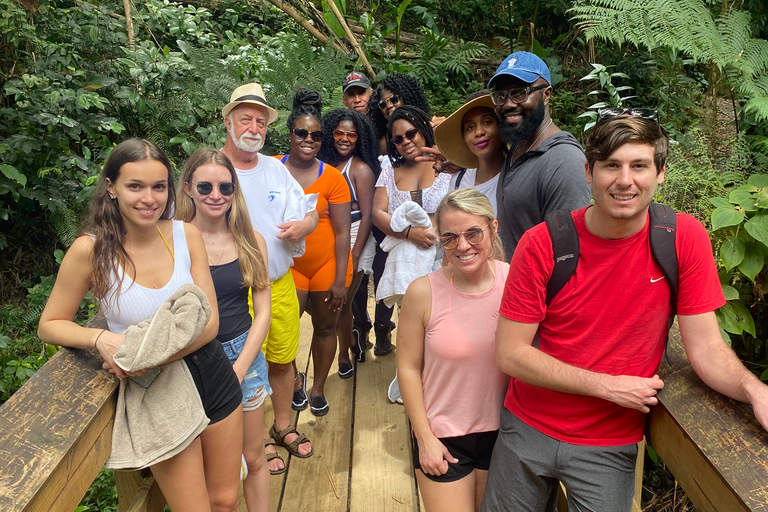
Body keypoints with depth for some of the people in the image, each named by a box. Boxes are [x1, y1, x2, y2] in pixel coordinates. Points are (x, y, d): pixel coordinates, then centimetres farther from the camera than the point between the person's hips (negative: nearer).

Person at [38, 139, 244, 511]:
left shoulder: (186, 235, -8)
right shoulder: (91, 250, -15)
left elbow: (209, 322, -8)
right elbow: (49, 326, -3)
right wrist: (101, 339, -24)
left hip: (213, 378, 3)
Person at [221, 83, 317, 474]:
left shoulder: (275, 168, 9)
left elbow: (310, 214, 13)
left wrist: (302, 225, -9)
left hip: (281, 283, 5)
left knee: (282, 359, 16)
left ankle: (283, 424, 37)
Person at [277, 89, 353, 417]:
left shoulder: (332, 177, -8)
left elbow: (343, 232, -7)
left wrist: (340, 280, -9)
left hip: (328, 264, 0)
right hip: (288, 264, 1)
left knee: (325, 327, 12)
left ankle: (318, 388, 33)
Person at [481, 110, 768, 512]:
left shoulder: (685, 238, -12)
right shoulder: (542, 244, -16)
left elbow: (706, 348, -8)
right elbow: (510, 354, -15)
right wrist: (608, 385, -18)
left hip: (610, 446, 0)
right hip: (529, 428, 1)